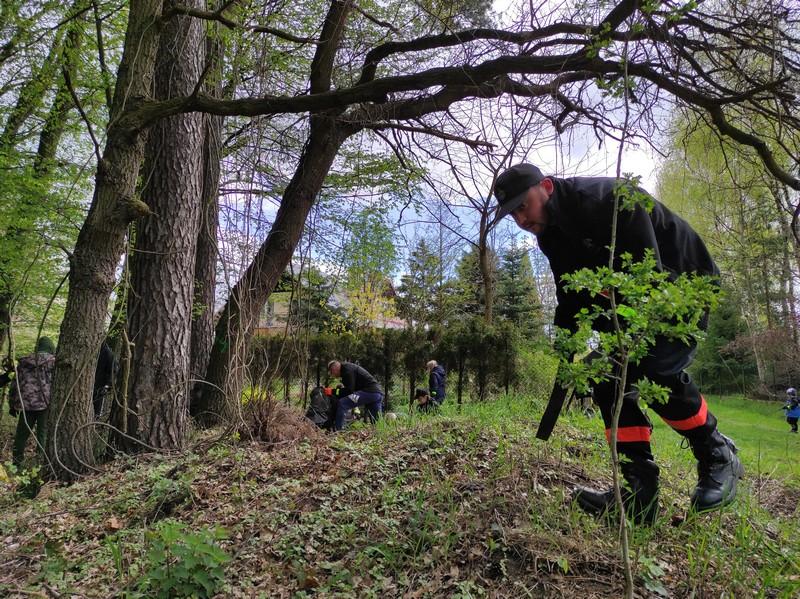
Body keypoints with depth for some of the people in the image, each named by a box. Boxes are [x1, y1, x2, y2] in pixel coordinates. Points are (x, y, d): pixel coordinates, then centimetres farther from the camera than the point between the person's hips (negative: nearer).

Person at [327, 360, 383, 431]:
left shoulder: (347, 369, -4)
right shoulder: (349, 367, 28)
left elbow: (350, 390, -11)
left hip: (369, 391, -11)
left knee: (342, 404, -17)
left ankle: (337, 432, -19)